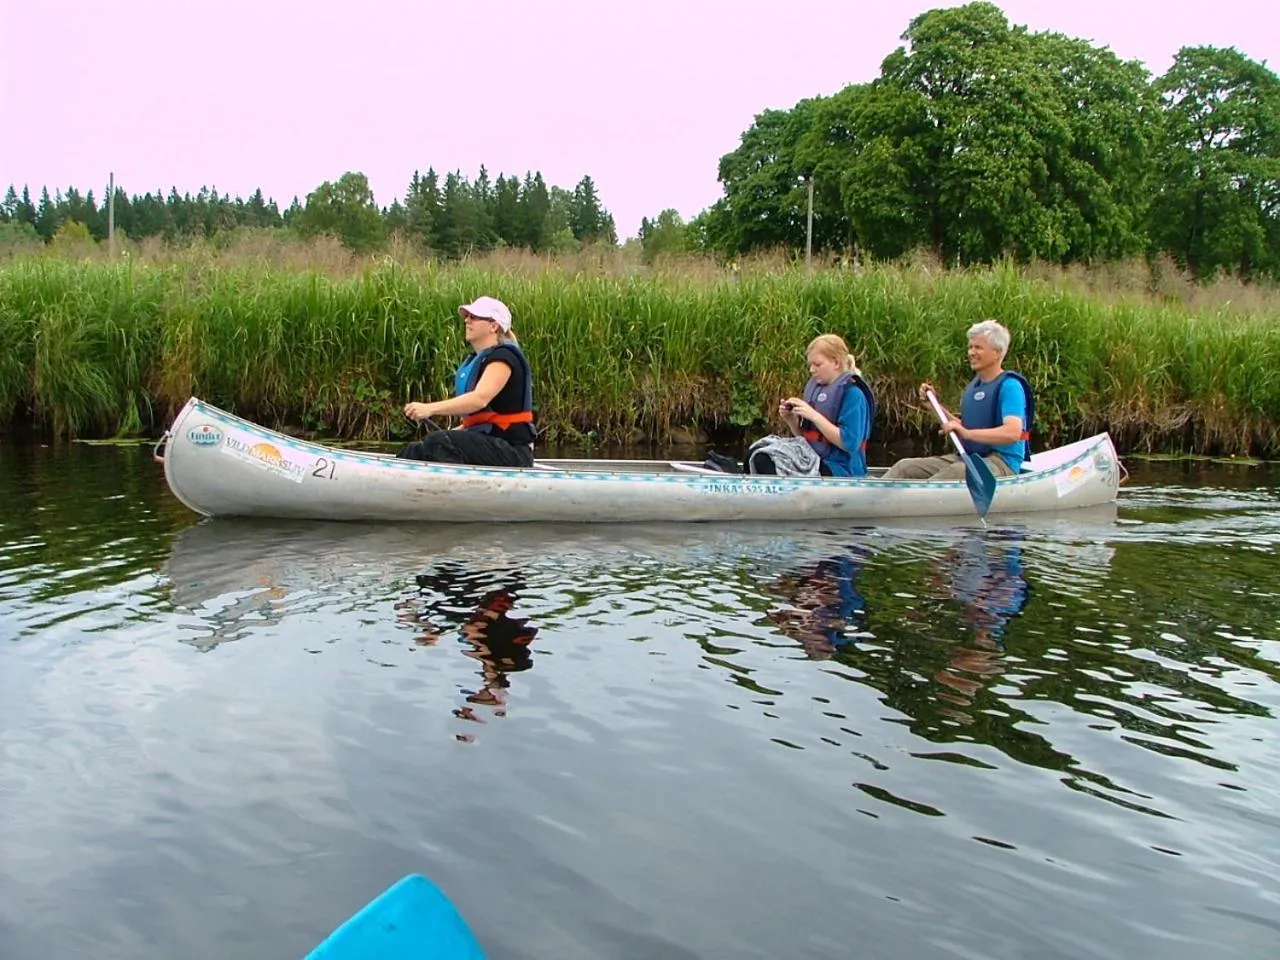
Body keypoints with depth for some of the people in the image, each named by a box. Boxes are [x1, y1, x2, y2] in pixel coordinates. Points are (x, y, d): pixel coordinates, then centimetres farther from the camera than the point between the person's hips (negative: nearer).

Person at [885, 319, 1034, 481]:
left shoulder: (1010, 385, -9)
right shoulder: (974, 384, 18)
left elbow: (1013, 432, -24)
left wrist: (968, 433, -35)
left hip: (1001, 463, -8)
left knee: (957, 471, -40)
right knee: (904, 467, -8)